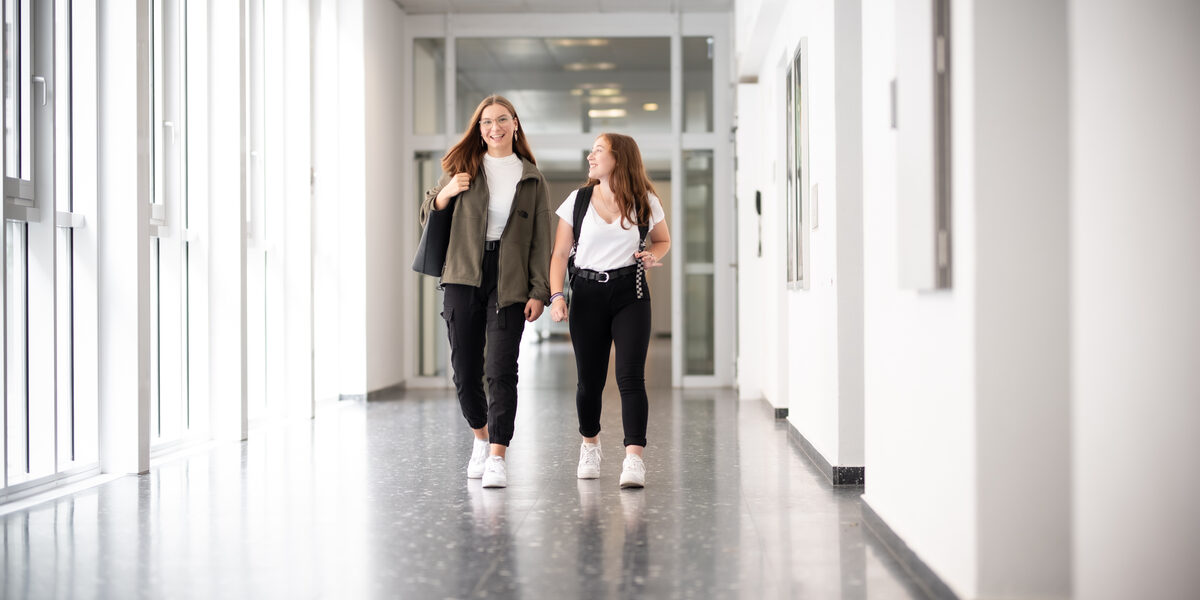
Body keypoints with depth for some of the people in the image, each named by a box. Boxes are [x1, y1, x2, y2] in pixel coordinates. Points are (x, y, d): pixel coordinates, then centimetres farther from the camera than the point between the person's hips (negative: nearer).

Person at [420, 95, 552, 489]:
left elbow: (541, 240, 5)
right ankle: (482, 438, 28)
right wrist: (446, 193, -7)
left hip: (509, 283, -2)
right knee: (465, 370, 5)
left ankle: (497, 457, -11)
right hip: (464, 279, 2)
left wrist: (539, 292, -4)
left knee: (501, 370, -10)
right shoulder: (463, 168, 8)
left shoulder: (532, 179, 7)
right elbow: (427, 216, 14)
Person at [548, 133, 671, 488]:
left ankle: (634, 459, -17)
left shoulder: (647, 203, 4)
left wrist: (652, 254, -3)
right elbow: (560, 253, 6)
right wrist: (556, 295, -7)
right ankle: (589, 446, 31)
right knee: (590, 379, 6)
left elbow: (663, 240, 20)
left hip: (630, 294, -1)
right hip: (587, 294, 1)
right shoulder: (577, 200, 5)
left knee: (630, 376, -13)